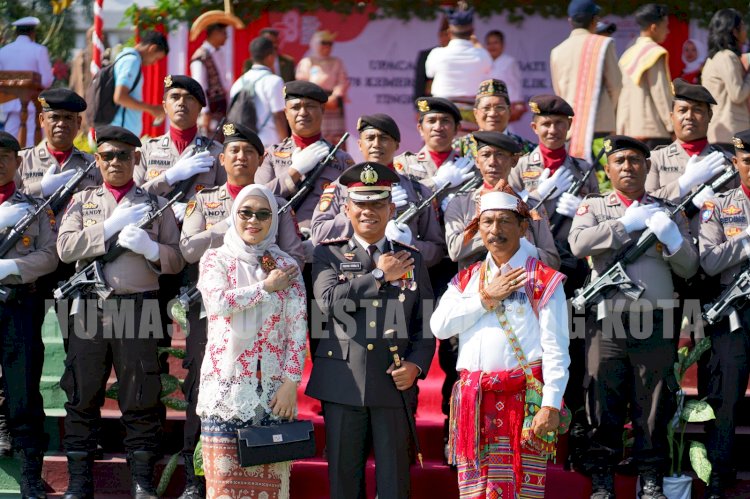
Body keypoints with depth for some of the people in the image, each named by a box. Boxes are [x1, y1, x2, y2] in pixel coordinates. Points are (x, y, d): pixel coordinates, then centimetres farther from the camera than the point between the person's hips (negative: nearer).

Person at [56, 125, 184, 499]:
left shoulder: (155, 204, 11)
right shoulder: (82, 201, 13)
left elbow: (177, 260, 6)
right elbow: (66, 248, -3)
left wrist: (148, 247, -14)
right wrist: (115, 225, -8)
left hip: (139, 308, -1)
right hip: (90, 307, 1)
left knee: (141, 399, 0)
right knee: (82, 397, 2)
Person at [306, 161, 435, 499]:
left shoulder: (411, 259, 13)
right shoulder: (328, 254, 8)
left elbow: (425, 322, 11)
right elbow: (330, 301, -12)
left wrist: (417, 365, -6)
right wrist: (380, 275, -8)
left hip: (395, 383, 1)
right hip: (342, 383, -1)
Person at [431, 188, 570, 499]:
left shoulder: (542, 280, 1)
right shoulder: (467, 279, 18)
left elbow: (556, 348, -5)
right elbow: (439, 325, 2)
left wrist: (551, 405, -14)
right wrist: (486, 299, -4)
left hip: (522, 400, -5)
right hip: (473, 402, 5)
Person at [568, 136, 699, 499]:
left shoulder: (668, 211, 16)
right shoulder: (594, 207, 13)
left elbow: (689, 268, 10)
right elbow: (578, 244, -8)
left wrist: (671, 237, -9)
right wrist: (626, 223, -9)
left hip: (655, 322, 1)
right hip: (608, 320, -1)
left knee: (654, 404, 1)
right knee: (604, 401, -1)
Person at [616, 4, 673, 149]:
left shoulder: (628, 55, 15)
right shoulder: (654, 53, -7)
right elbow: (660, 93, -11)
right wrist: (672, 126, -8)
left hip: (628, 129, 8)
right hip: (653, 130, -8)